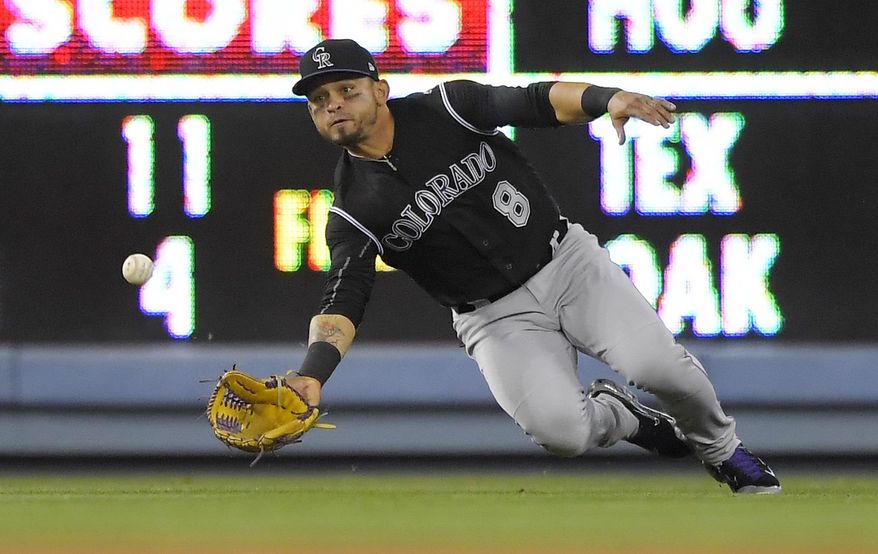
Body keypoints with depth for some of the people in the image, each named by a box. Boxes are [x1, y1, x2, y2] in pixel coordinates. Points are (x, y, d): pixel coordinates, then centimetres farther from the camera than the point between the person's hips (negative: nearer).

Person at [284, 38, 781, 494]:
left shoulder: (449, 107, -7)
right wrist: (313, 375, -34)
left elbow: (539, 103, -13)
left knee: (656, 363, -22)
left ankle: (720, 449, 10)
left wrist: (607, 99, -33)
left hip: (565, 261, 0)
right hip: (496, 318, 0)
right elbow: (343, 304, -15)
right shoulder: (353, 213, -7)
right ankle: (621, 418, 12)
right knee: (560, 432, -24)